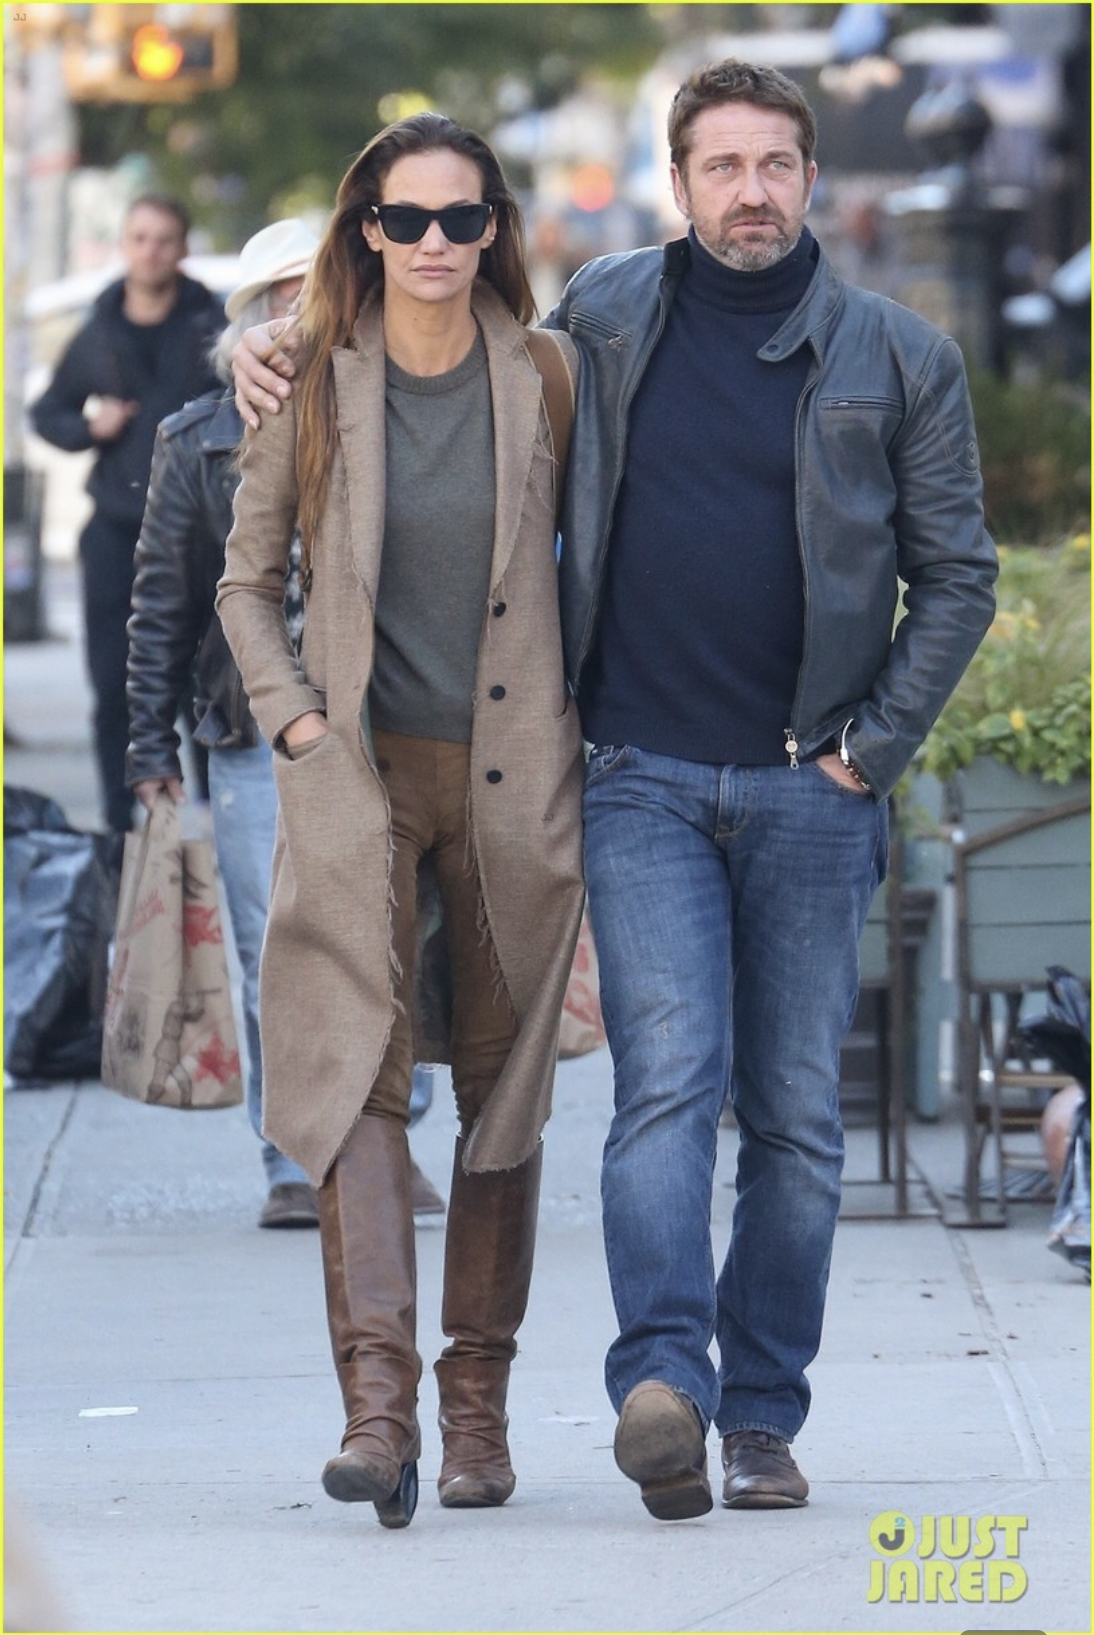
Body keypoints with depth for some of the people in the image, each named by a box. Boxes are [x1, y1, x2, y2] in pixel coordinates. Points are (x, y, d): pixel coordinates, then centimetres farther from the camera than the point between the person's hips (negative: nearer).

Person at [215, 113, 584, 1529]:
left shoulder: (547, 379, 3)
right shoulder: (312, 387, 2)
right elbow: (246, 579, 11)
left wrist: (593, 725, 6)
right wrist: (292, 716, -1)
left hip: (516, 773, 1)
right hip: (358, 774, -1)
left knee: (502, 1082, 6)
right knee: (359, 1064, -15)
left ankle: (477, 1393, 17)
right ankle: (375, 1397, -24)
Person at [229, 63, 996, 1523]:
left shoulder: (900, 359, 4)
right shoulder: (604, 320, 6)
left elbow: (957, 576, 8)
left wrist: (874, 745, -1)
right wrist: (293, 362, 9)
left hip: (810, 789, 1)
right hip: (646, 781, -1)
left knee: (796, 1111, 4)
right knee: (668, 1076, -17)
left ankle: (761, 1417, 11)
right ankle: (661, 1386, -29)